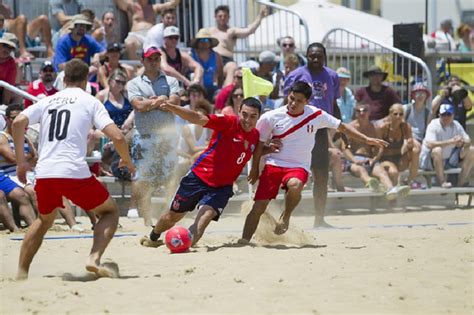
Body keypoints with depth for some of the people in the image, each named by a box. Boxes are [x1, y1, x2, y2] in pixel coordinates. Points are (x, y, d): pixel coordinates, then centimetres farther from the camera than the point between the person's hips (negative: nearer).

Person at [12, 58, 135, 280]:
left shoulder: (47, 101, 17)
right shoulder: (90, 102, 7)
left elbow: (18, 122, 1)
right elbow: (116, 137, -3)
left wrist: (20, 161, 8)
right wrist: (127, 161, 15)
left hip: (44, 173, 4)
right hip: (74, 172, -4)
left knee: (44, 220, 30)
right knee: (110, 211, 16)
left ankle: (21, 272, 22)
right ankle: (94, 258, -6)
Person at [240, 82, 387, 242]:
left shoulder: (316, 115, -2)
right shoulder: (271, 117, -4)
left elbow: (341, 127, 8)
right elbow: (259, 143, 8)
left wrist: (367, 140, 5)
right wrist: (254, 168, 11)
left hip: (298, 167, -1)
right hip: (273, 163, 1)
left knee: (295, 185, -36)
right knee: (259, 207, -9)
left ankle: (286, 216, -8)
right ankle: (244, 240, 2)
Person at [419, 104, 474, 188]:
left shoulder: (456, 125, 1)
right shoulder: (433, 125, -17)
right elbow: (430, 144, -33)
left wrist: (463, 142, -28)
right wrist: (450, 142, -39)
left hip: (449, 161, 6)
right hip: (431, 161, -6)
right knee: (437, 150, -38)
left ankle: (462, 181, -5)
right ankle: (442, 182, -28)